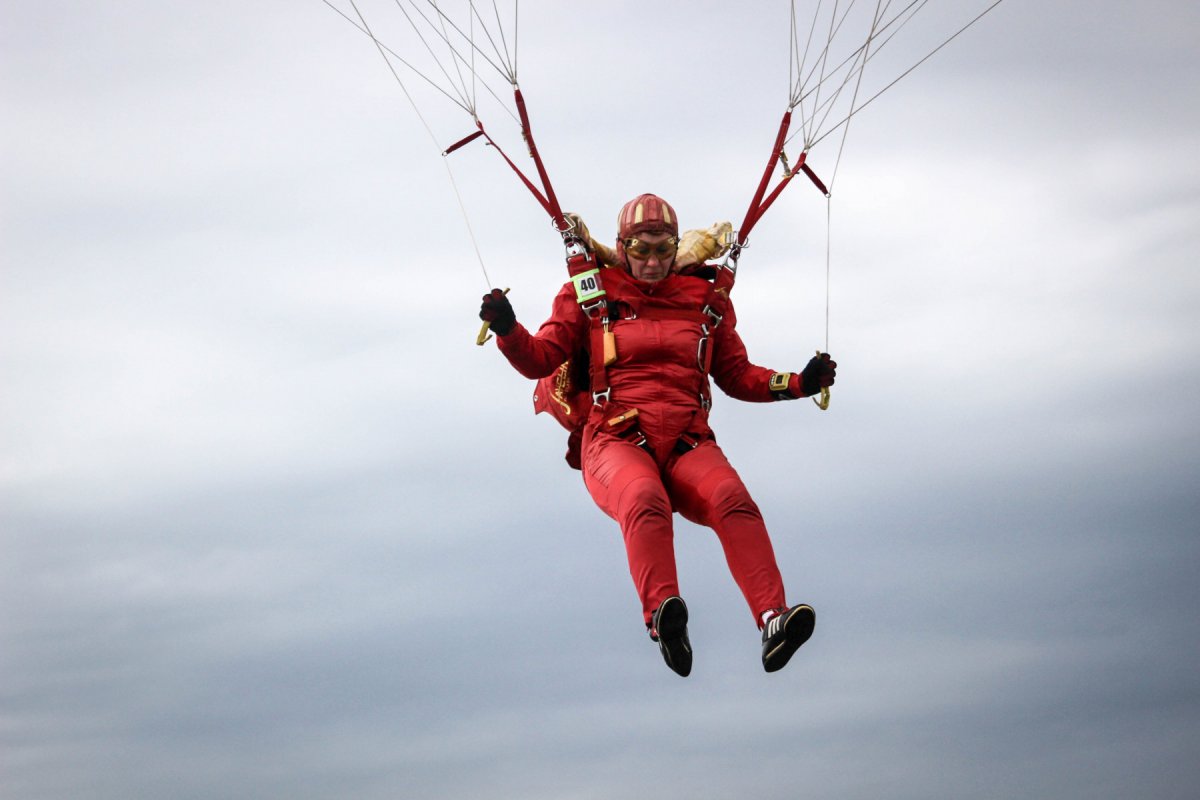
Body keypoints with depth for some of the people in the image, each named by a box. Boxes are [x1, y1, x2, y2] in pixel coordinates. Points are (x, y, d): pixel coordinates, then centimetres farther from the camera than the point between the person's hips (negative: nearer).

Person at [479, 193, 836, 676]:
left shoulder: (705, 302, 21)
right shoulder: (592, 296, 15)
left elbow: (737, 376, 27)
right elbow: (540, 360, 10)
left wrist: (798, 384, 13)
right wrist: (507, 329, -10)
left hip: (688, 444, 2)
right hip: (615, 442, -2)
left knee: (732, 499, -33)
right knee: (645, 498, -39)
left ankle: (773, 620, -48)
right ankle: (662, 616, -59)